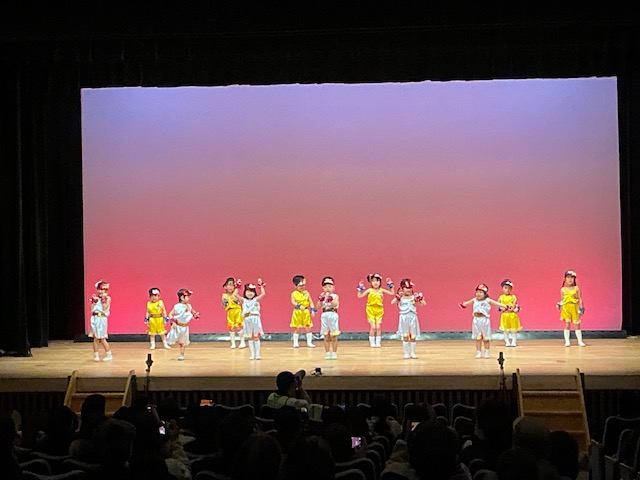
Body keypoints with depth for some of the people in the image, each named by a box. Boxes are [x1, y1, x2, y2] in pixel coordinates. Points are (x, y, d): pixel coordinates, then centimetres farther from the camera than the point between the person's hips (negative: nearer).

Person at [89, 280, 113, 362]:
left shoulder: (107, 298, -2)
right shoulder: (95, 298, 10)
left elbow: (105, 308, -13)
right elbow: (92, 309, 4)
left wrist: (103, 301, -16)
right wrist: (94, 302, -5)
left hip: (102, 319, -5)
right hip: (95, 319, 5)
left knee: (102, 339, -4)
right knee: (95, 338, 5)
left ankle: (109, 354, 6)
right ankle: (96, 355, 11)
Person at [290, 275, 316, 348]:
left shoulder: (306, 293, 4)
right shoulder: (294, 293, -2)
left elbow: (311, 302, 4)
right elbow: (293, 302, -16)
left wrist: (312, 310, -7)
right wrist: (299, 306, -32)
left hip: (306, 312, 2)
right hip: (297, 312, -2)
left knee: (308, 328, 3)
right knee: (297, 328, 4)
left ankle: (309, 342, 11)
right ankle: (295, 343, 13)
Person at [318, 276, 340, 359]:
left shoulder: (335, 296, -1)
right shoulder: (322, 297, 8)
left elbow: (335, 304, -19)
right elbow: (318, 307, -2)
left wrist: (330, 298, -26)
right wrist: (321, 299, -13)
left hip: (333, 315, -3)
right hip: (324, 315, 3)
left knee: (334, 336, 2)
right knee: (326, 336, 6)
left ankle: (334, 353, 10)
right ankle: (327, 353, 12)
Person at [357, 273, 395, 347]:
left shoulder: (381, 290, 1)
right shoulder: (369, 290, -3)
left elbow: (392, 293, 4)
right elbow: (359, 296, -4)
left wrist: (390, 286, -2)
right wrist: (360, 288, -14)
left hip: (379, 311, 2)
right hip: (371, 310, -2)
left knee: (378, 327, -1)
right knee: (373, 327, -5)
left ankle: (378, 342, 8)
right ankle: (372, 343, 4)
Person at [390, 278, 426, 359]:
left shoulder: (414, 297, 1)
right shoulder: (400, 298, -4)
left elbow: (424, 303, -2)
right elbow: (392, 302, -19)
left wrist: (420, 299, -18)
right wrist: (398, 297, -29)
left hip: (413, 317, 2)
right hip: (404, 318, -2)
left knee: (413, 337, 7)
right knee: (405, 337, 3)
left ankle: (413, 353, 16)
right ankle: (406, 353, 11)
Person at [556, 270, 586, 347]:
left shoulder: (576, 289, 2)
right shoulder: (563, 289, 5)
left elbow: (580, 299, 2)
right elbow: (562, 300, 11)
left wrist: (581, 308, -4)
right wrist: (559, 305, -7)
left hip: (575, 308, 0)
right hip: (566, 308, 0)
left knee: (577, 325, 4)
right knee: (567, 325, -2)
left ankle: (580, 341, 13)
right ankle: (567, 341, 5)